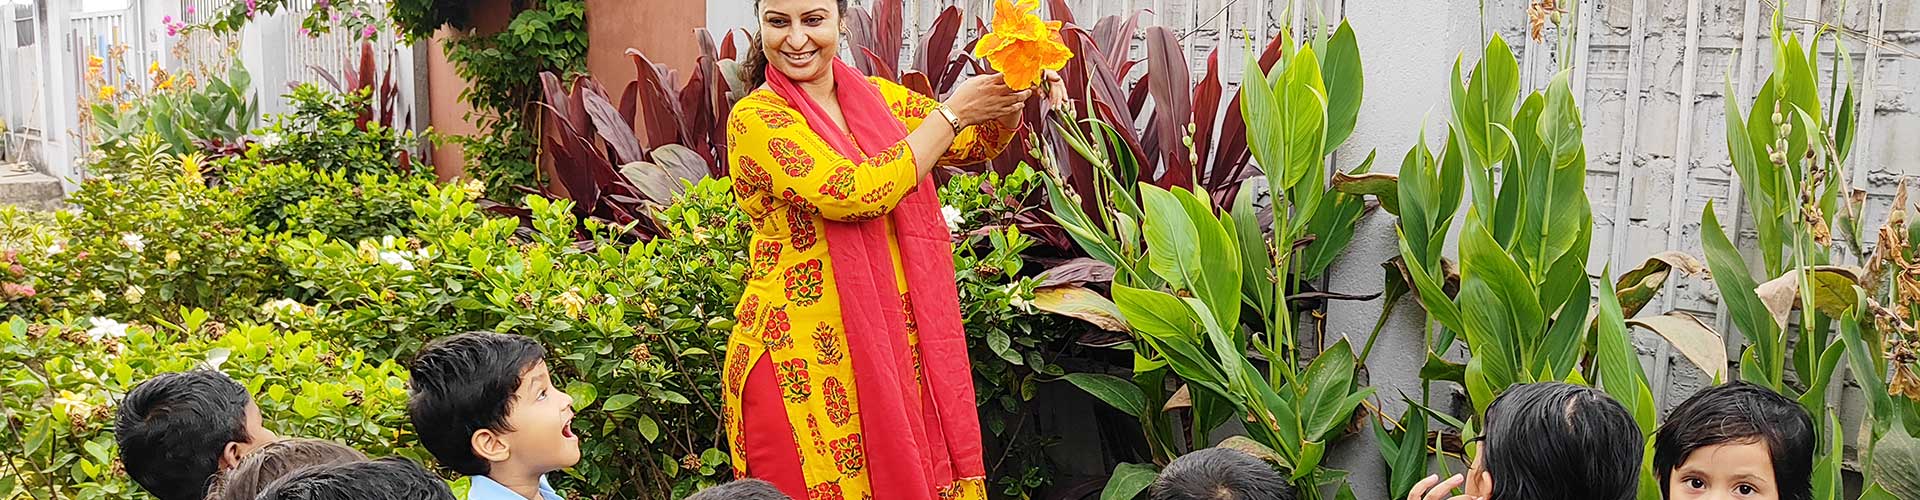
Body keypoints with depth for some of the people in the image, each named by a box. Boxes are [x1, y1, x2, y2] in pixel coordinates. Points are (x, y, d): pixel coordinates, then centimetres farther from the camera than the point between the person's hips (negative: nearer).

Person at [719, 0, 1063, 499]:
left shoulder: (876, 96, 9)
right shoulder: (755, 119, -9)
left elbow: (978, 142, 14)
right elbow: (853, 194, -21)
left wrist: (1012, 94, -8)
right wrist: (951, 112, -16)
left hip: (898, 344, 5)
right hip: (805, 359, -5)